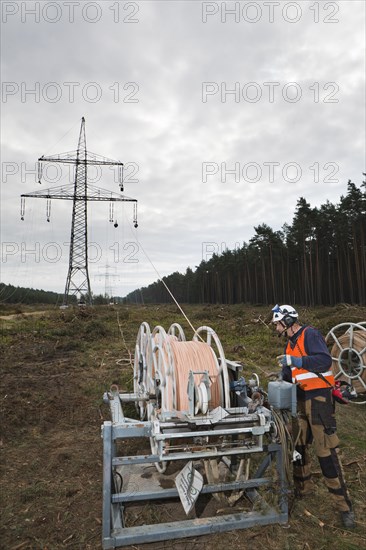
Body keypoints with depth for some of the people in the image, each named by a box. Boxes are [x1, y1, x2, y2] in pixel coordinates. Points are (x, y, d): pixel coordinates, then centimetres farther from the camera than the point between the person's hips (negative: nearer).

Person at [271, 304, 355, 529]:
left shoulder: (310, 335, -12)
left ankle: (344, 505, 6)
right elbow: (287, 376, 21)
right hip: (302, 400, 9)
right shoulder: (291, 343, 14)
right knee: (298, 446, 14)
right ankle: (303, 487, 31)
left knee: (327, 451, -5)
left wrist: (296, 361, -29)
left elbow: (325, 360, -26)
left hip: (318, 398, -8)